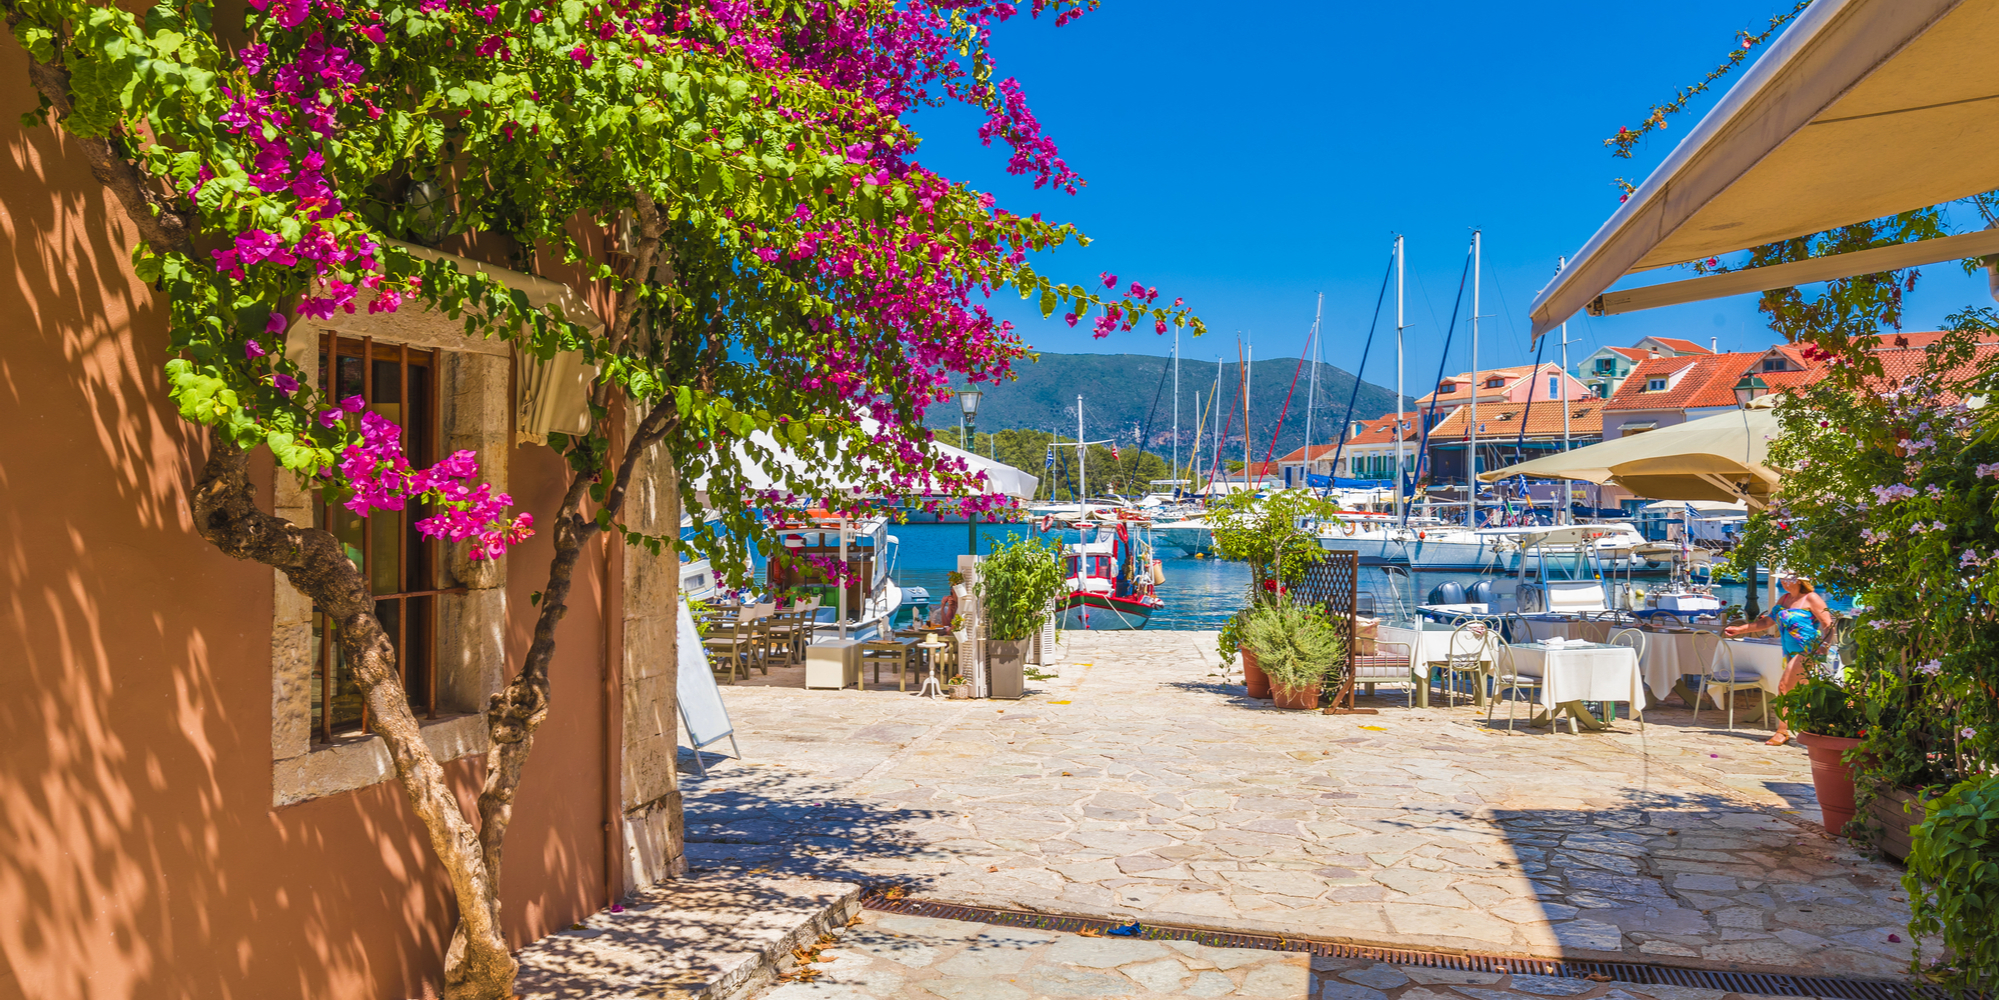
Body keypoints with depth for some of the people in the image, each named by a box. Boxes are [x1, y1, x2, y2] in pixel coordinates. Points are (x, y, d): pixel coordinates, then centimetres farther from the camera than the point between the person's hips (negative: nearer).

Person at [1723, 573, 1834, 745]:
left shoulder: (1811, 599, -8)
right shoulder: (1784, 599, 14)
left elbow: (1828, 624, -12)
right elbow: (1768, 621, 19)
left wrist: (1824, 646, -26)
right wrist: (1740, 629, 15)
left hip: (1807, 650, -8)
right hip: (1790, 652, 8)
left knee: (1785, 685, -14)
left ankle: (1782, 731, -10)